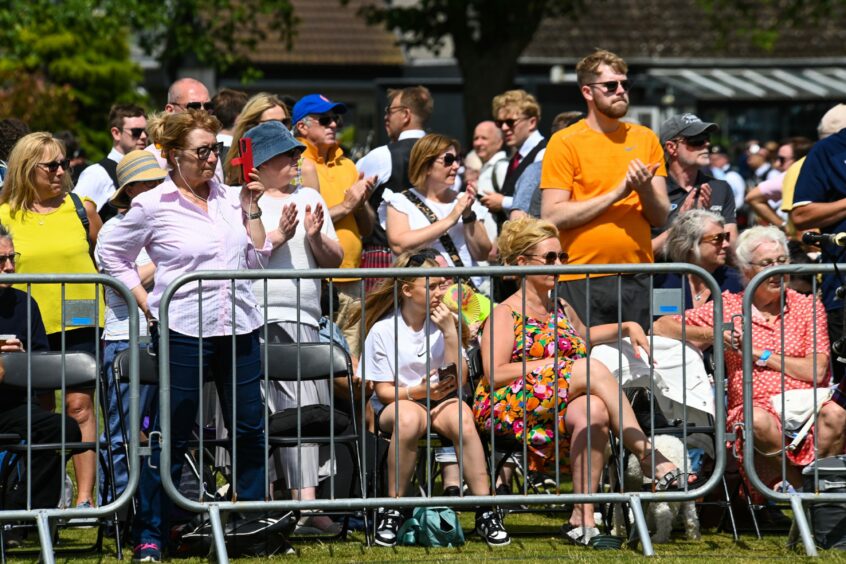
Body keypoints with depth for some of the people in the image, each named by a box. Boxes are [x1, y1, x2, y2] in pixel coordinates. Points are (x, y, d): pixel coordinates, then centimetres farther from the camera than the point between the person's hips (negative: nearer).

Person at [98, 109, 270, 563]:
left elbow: (258, 258, 12)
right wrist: (146, 304, 0)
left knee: (250, 431, 7)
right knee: (171, 437, -1)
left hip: (239, 329, 5)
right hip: (185, 333, -5)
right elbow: (112, 255, 6)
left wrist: (251, 209, 3)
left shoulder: (230, 199, 10)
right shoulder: (153, 206, -3)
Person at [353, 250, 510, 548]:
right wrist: (419, 391, -21)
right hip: (396, 403, -2)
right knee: (408, 417, -40)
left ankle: (485, 512, -30)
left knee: (461, 417, -35)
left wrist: (450, 333, -12)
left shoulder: (446, 323, 5)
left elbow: (458, 382, -3)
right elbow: (384, 390, -3)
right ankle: (392, 510, -28)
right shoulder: (382, 330, -3)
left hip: (440, 401, 2)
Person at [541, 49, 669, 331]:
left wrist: (645, 188, -11)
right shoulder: (565, 143, 0)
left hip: (636, 279, 4)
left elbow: (660, 217, 11)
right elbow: (553, 217, -9)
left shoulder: (645, 139, 12)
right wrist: (617, 193, -11)